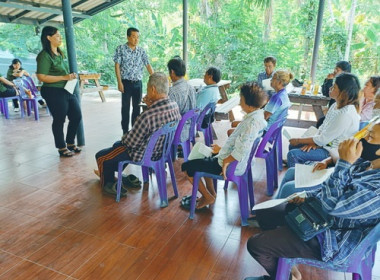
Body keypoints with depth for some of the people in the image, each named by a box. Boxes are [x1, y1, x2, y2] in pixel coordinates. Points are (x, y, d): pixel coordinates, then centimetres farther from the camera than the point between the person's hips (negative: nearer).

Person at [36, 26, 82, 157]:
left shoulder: (59, 53, 13)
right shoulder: (45, 55, -12)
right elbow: (41, 77, -19)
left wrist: (71, 75, 7)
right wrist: (64, 77, -21)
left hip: (67, 90, 8)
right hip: (54, 92, -8)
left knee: (77, 116, 12)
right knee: (59, 120, 3)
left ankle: (70, 143, 30)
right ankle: (62, 148, 20)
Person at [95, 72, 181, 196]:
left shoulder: (147, 116, -36)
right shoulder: (175, 106, -12)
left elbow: (130, 142, -23)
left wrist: (124, 136, -1)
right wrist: (151, 106, -5)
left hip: (144, 154, -8)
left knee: (100, 156, 13)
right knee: (117, 144, 31)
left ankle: (108, 185, 37)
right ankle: (109, 172, 52)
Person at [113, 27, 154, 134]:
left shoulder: (141, 51, 6)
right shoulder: (121, 49, -3)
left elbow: (148, 65, 5)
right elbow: (117, 66, -5)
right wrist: (119, 82, -12)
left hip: (138, 83, 3)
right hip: (126, 82, -3)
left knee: (137, 107, 9)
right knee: (125, 107, 2)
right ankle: (125, 131, 10)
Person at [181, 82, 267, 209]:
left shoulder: (252, 122, -29)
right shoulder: (258, 115, 1)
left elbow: (240, 152, -35)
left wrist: (225, 161, -19)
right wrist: (222, 150, 13)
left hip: (232, 165, -10)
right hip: (241, 162, 10)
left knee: (187, 166, 0)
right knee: (205, 158, 30)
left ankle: (208, 197, 15)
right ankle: (211, 192, 32)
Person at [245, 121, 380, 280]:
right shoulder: (365, 164, -2)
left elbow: (332, 205, -33)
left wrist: (343, 163, -33)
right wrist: (308, 195, 0)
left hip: (329, 240, -9)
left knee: (255, 245, -11)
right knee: (263, 212, 13)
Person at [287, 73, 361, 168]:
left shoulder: (346, 114, -27)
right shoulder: (336, 105, 2)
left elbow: (323, 139, -24)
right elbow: (323, 127, 10)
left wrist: (299, 140, -13)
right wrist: (313, 142, -7)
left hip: (332, 152, -9)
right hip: (326, 144, 9)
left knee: (293, 154, -19)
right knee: (292, 146, 9)